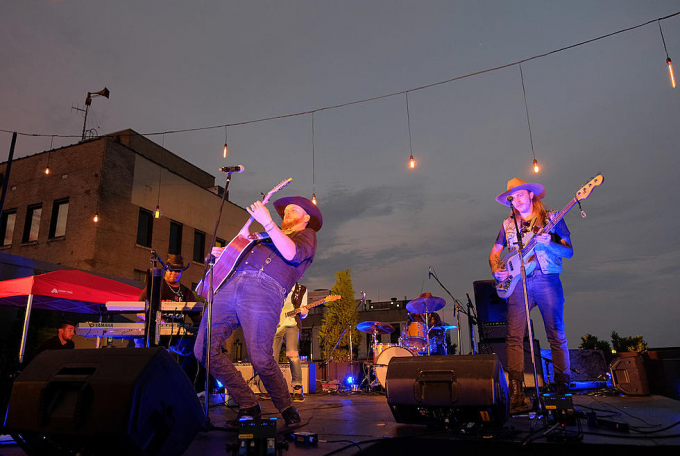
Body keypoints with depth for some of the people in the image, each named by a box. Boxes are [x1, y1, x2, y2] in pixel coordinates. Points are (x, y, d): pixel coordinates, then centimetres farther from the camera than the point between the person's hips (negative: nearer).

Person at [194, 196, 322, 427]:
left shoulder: (307, 235, 17)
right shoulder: (268, 236, 38)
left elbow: (292, 254, -6)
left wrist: (267, 222, -10)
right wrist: (224, 254, 20)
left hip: (265, 289, -7)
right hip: (230, 284, 7)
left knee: (260, 359, -20)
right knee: (204, 349, -6)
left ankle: (287, 409, 8)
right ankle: (248, 406, 6)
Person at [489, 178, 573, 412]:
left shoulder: (552, 218, 9)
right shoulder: (508, 224, 18)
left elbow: (569, 251, 3)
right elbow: (494, 253, 21)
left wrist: (548, 244, -16)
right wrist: (497, 270, 1)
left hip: (547, 280, -2)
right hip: (518, 282, 2)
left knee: (557, 336, -1)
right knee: (514, 337, -7)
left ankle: (563, 388, 12)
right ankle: (516, 392, -5)